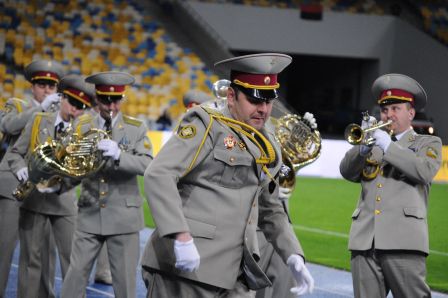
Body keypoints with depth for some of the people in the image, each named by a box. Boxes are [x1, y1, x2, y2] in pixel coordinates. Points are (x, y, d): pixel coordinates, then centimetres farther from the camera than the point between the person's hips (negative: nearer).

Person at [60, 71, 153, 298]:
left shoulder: (136, 129, 0)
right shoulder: (82, 128, 7)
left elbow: (148, 164, -13)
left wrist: (119, 155, -30)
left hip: (123, 215, -2)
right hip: (90, 214, 2)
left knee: (124, 279, 2)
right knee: (75, 275, 1)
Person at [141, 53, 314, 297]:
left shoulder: (267, 148, 17)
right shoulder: (207, 126, -3)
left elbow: (271, 211, 28)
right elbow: (158, 175, -16)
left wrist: (293, 257, 12)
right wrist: (181, 236, -26)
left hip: (234, 278, 7)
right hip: (186, 268, -6)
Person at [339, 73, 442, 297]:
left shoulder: (428, 143, 13)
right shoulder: (374, 143, 24)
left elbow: (425, 170, -8)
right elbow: (347, 171, 10)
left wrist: (389, 147, -10)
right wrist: (363, 146, -6)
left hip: (403, 240, -4)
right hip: (365, 241, 4)